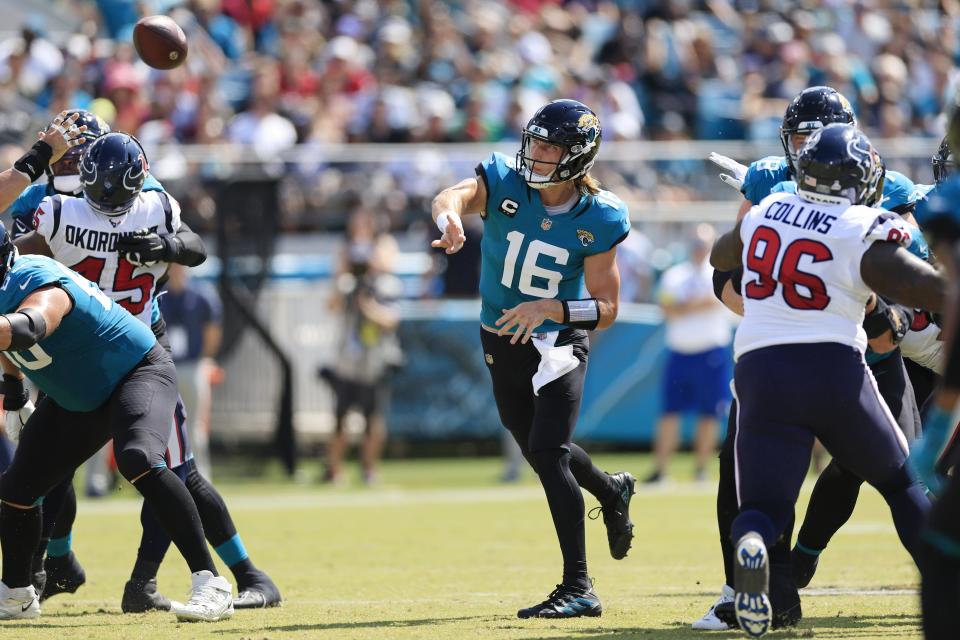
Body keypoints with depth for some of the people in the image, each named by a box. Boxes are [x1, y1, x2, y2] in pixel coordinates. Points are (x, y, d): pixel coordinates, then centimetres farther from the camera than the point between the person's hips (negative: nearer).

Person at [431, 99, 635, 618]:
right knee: (539, 450, 20)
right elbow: (453, 196, -36)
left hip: (558, 343, -4)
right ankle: (612, 492, 52)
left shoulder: (597, 219, -17)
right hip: (502, 342, 4)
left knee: (547, 455, -18)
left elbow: (606, 308, -15)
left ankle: (578, 588, -15)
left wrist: (549, 309, -33)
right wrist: (449, 218, -61)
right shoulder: (504, 182, -14)